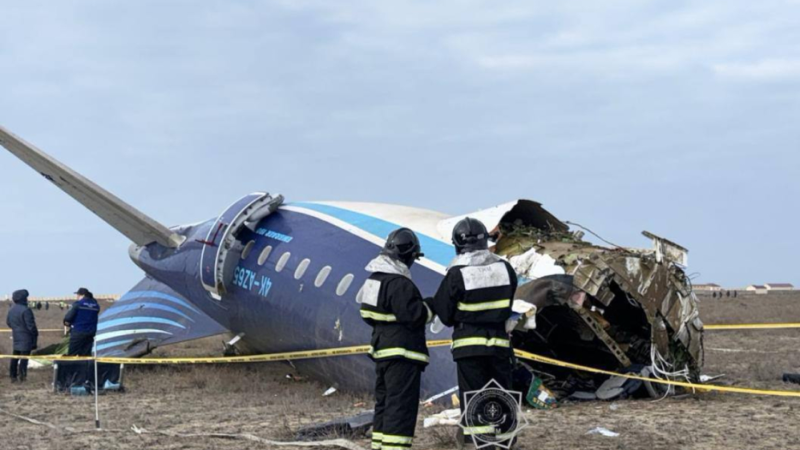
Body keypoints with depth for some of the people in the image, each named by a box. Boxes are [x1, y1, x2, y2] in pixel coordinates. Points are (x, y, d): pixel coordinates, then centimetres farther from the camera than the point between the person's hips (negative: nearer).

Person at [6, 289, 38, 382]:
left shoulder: (11, 310, 7)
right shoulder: (25, 310, -20)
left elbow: (8, 323, 18)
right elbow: (30, 325, -19)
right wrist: (35, 334, -8)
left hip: (16, 336, 8)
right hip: (26, 337, -8)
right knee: (24, 355, -3)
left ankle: (13, 375, 15)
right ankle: (22, 374, -8)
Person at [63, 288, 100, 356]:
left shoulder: (78, 304, -10)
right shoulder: (96, 305, 8)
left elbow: (67, 318, -11)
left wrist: (67, 323, 9)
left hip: (78, 333, -6)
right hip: (90, 333, 6)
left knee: (72, 355, -1)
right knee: (86, 354, 8)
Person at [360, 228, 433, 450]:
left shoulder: (375, 278, 11)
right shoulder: (400, 283, -20)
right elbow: (415, 316, -23)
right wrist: (428, 308, -3)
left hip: (382, 349, 10)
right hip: (402, 352, -10)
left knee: (384, 400, 17)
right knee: (402, 404, -9)